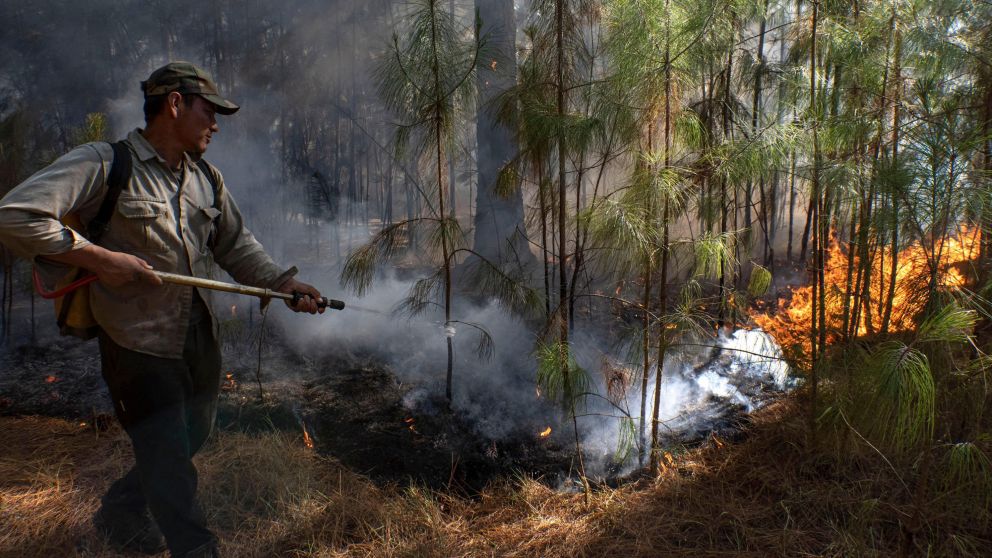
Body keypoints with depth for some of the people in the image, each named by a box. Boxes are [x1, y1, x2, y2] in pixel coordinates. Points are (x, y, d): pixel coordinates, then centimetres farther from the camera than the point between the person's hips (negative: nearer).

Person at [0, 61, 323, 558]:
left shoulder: (206, 178, 8)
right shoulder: (103, 163, -14)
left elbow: (236, 245, 16)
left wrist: (281, 281, 1)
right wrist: (100, 258, -23)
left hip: (201, 339, 8)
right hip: (139, 345, -7)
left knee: (191, 439, 22)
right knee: (170, 463, 0)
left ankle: (120, 513, 47)